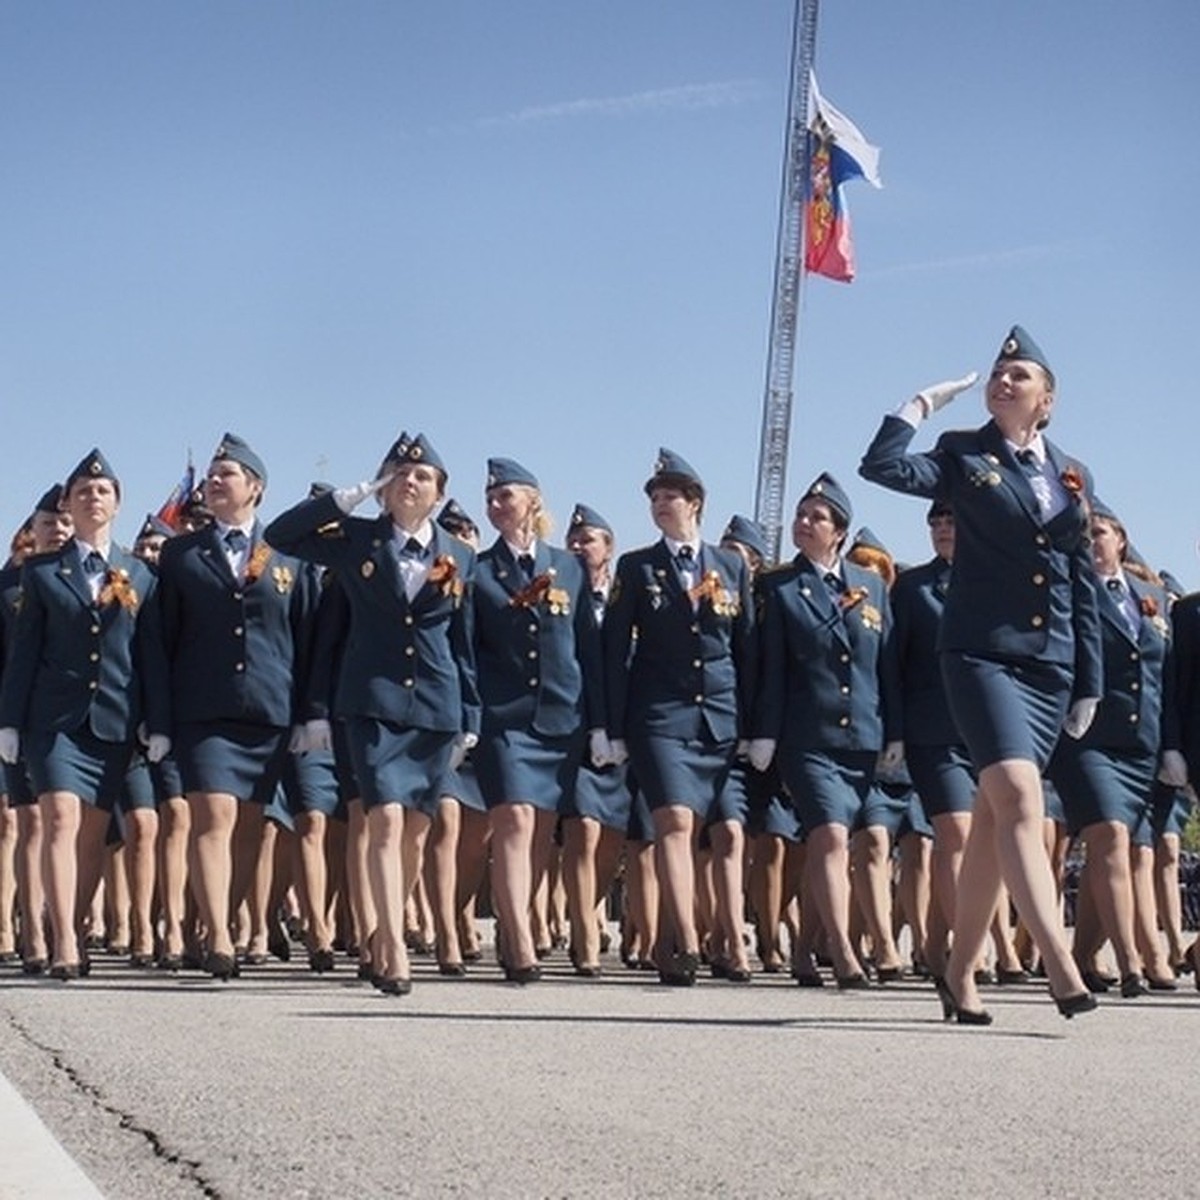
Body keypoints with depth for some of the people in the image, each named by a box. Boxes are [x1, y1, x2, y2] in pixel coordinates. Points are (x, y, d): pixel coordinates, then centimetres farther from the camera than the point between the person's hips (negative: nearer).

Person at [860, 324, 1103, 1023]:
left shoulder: (1073, 477, 15)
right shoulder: (965, 457, 6)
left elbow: (1084, 587, 14)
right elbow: (882, 467, -12)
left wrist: (1089, 683, 11)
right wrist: (924, 405, -4)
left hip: (1051, 664, 4)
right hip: (983, 653, -4)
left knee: (996, 815, 7)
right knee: (1019, 800, -19)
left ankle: (962, 973, 13)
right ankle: (1061, 965, -24)